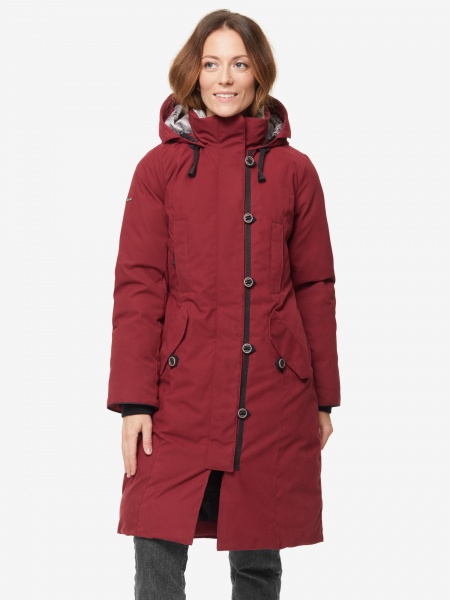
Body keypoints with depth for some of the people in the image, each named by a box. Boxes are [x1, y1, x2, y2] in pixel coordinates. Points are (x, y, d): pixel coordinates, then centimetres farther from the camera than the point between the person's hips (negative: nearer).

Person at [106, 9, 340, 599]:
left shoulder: (293, 170, 6)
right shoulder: (160, 167, 3)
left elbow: (315, 287, 9)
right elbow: (137, 287, -1)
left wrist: (324, 399, 9)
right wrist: (134, 400, -8)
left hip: (274, 399, 1)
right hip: (181, 395, -1)